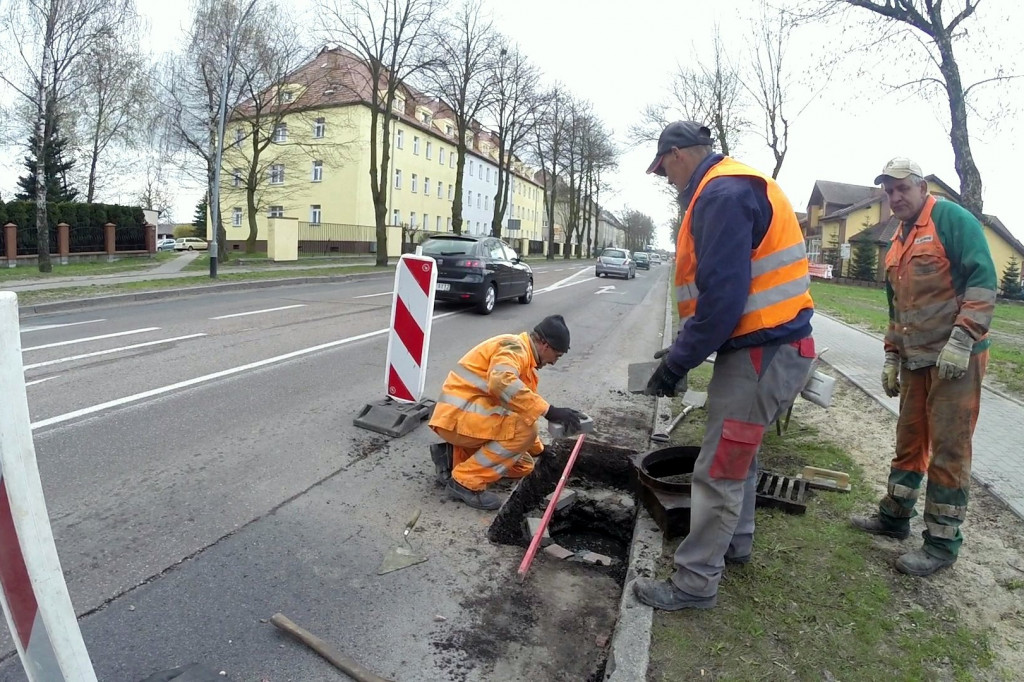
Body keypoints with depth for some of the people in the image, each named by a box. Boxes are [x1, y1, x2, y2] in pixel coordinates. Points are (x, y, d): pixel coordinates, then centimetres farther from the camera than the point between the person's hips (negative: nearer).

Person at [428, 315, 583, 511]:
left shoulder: (523, 357, 17)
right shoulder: (514, 348, -15)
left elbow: (521, 406, 25)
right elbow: (502, 382, -37)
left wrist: (539, 450, 29)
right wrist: (549, 411, -36)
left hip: (467, 416, 10)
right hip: (457, 416, -10)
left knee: (522, 465, 12)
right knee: (524, 429, -24)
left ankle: (453, 458, 12)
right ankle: (466, 482, -14)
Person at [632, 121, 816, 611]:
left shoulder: (723, 193, -17)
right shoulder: (735, 187, 17)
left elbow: (722, 298, -25)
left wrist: (676, 363, -17)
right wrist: (684, 349, 15)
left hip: (762, 353, -11)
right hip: (769, 348, 11)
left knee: (718, 471, -2)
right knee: (737, 453, 23)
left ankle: (694, 584, 11)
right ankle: (736, 542, 42)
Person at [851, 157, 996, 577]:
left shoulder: (952, 219, -6)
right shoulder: (897, 244, 18)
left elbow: (983, 279, -15)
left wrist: (961, 340, -22)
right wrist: (892, 357, 20)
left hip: (955, 360, -8)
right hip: (916, 361, 8)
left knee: (949, 449, -2)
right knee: (909, 441, 15)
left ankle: (942, 544, 9)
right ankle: (894, 518, 28)